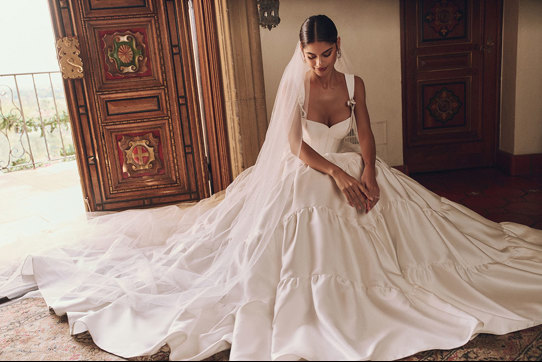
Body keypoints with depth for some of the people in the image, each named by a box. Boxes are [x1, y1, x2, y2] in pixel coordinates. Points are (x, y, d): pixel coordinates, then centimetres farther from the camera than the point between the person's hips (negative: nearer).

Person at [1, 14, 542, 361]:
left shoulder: (354, 84, -1)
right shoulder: (295, 86, -10)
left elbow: (365, 136, -1)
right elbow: (297, 147, -16)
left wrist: (367, 174, -21)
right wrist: (339, 177, -24)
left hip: (353, 171, 3)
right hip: (303, 177, -3)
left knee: (364, 245, 4)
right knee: (292, 248, -2)